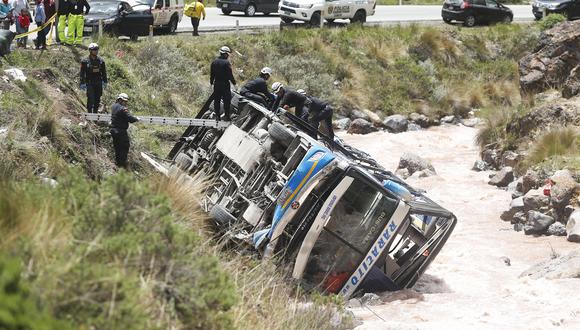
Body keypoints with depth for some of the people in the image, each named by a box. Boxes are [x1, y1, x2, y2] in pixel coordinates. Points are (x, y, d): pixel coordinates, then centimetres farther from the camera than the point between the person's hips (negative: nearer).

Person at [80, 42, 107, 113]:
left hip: (99, 83, 4)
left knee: (97, 99, 7)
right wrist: (82, 83, -8)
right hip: (90, 83, -4)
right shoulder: (85, 61, -6)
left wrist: (105, 82, 11)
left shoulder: (101, 60, 5)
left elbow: (104, 72, 12)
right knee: (90, 99, -9)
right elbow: (82, 73, -4)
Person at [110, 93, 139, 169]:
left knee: (117, 147, 18)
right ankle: (123, 164, 5)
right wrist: (136, 119, -3)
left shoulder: (113, 107, 6)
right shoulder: (123, 109, -21)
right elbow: (130, 119, -22)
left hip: (113, 130, 8)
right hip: (121, 131, -8)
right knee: (125, 147, 4)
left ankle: (117, 163, 26)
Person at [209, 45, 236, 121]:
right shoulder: (226, 63, -15)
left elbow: (211, 73, 10)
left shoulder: (214, 62, 4)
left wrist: (211, 81, 22)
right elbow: (230, 74, -14)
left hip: (217, 84, 6)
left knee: (216, 100, 11)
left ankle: (217, 116, 13)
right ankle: (226, 116, 3)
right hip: (225, 84, -6)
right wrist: (233, 82, -1)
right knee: (226, 100, 2)